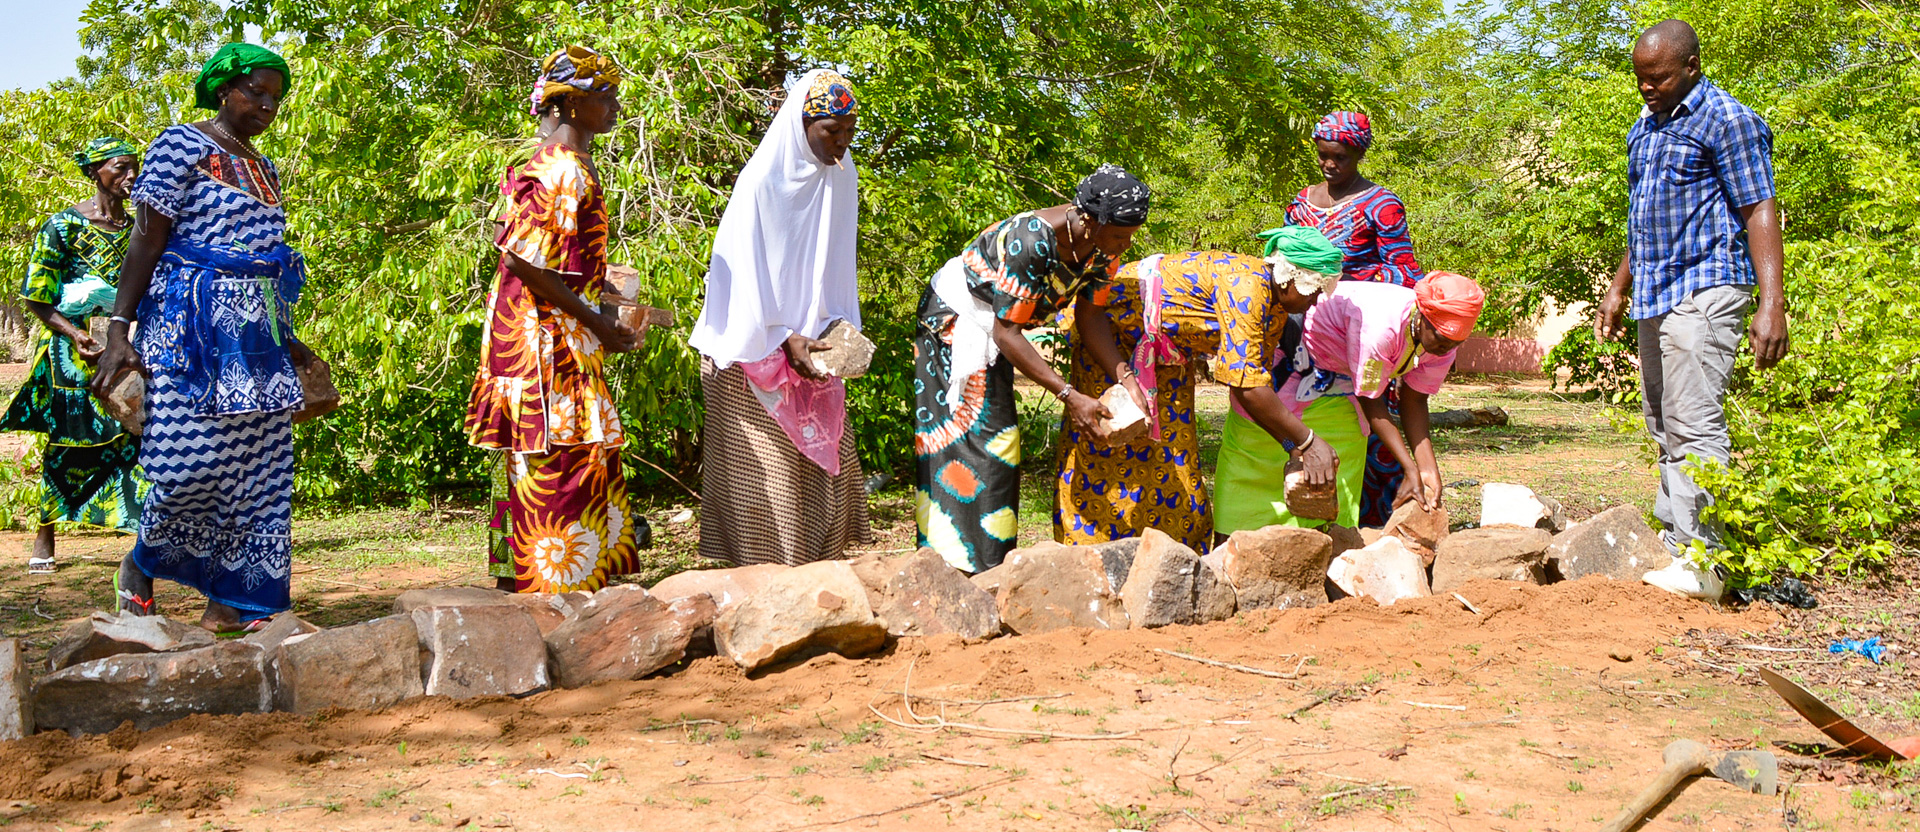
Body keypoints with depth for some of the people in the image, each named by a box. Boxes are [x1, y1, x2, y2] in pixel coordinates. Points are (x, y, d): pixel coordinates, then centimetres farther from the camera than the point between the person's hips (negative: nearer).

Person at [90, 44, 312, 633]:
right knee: (193, 462, -14)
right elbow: (146, 240, -9)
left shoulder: (264, 169, 19)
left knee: (259, 470, 1)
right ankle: (141, 567, 14)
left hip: (257, 331, 7)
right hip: (192, 324, -7)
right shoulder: (182, 146, -2)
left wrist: (286, 341, 27)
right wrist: (118, 330, -15)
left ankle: (230, 601, 7)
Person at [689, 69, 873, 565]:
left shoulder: (841, 175, 4)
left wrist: (842, 325, 0)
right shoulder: (764, 181, -16)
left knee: (824, 459, 6)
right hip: (756, 352, -6)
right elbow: (746, 275, -17)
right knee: (769, 465, -3)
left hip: (810, 345, 7)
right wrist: (785, 343, -21)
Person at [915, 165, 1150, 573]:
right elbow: (1006, 332, -32)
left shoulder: (1105, 244, -14)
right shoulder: (1031, 241, -36)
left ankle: (993, 561, 17)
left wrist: (1124, 377, -22)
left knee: (995, 439, 10)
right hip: (956, 318, -8)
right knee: (975, 436, -12)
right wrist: (1069, 396, -35)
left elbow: (1090, 315, -7)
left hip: (994, 323, 8)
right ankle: (968, 569, -7)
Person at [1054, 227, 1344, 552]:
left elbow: (1258, 383, -1)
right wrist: (1308, 442, -31)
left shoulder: (1277, 308, -4)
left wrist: (1295, 447, -11)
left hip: (1166, 351, 9)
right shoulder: (1244, 285, -33)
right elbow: (1245, 385, -37)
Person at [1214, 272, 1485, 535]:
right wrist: (1411, 469, -26)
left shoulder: (1443, 336, -16)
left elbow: (1414, 400, -5)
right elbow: (1370, 400, -27)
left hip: (1339, 389, 7)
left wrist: (1428, 469, -15)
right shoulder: (1380, 324, -39)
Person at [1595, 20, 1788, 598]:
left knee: (1694, 425, -13)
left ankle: (1700, 561, -12)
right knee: (1664, 427, 10)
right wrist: (1618, 289, 27)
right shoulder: (1644, 129, 18)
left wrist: (1772, 304, -21)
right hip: (1655, 298, 9)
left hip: (1704, 293, -9)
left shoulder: (1727, 121, -7)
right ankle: (1673, 540, 15)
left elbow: (1760, 212, -13)